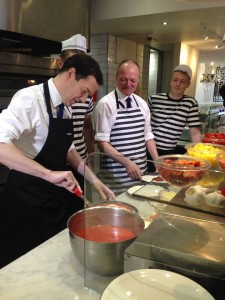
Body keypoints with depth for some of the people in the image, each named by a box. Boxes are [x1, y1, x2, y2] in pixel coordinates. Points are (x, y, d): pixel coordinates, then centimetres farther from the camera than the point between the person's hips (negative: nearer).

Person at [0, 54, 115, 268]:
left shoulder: (64, 108, 6)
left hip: (54, 199, 8)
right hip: (25, 204, -7)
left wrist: (93, 179, 6)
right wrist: (49, 173, -38)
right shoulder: (30, 99, -19)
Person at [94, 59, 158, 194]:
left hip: (141, 171, 6)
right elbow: (102, 142, -14)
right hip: (116, 175, -6)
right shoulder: (106, 104, -11)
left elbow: (147, 135, 13)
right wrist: (127, 162, -22)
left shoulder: (142, 104, 7)